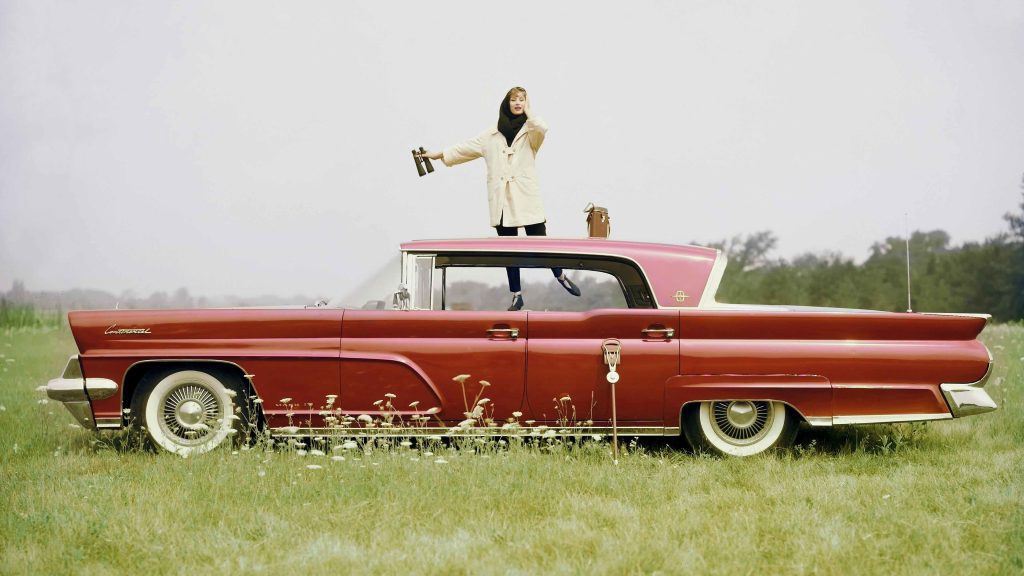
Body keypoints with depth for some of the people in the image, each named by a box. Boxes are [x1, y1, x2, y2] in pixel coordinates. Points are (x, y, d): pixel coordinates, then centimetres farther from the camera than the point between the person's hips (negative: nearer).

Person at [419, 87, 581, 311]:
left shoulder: (530, 132, 4)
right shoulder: (492, 135, 13)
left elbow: (542, 128, -19)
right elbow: (466, 148, 16)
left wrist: (528, 111, -6)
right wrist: (439, 154, 10)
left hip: (526, 199, -3)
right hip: (502, 201, 3)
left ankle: (560, 276, 23)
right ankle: (516, 295, 12)